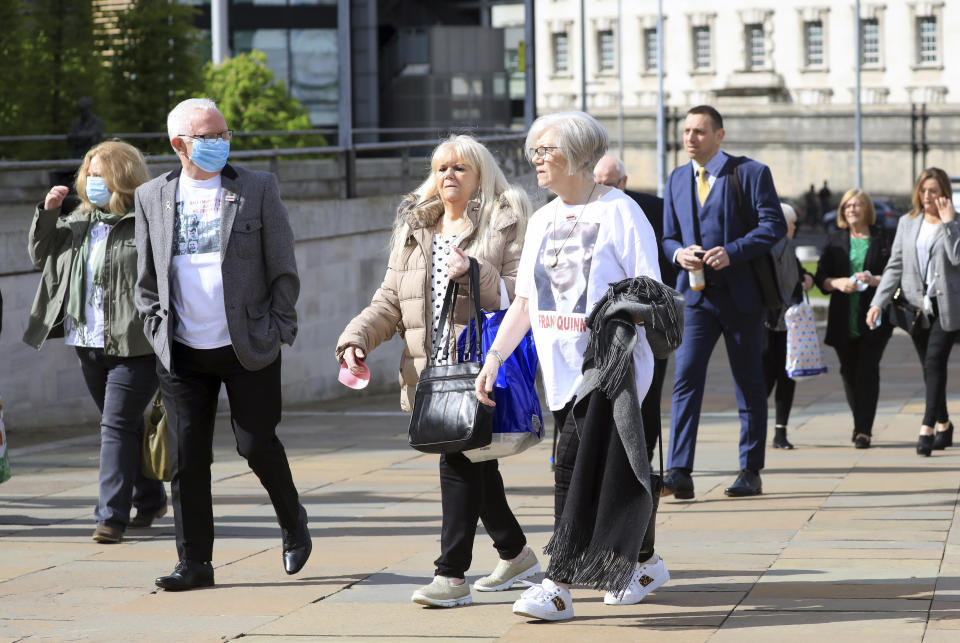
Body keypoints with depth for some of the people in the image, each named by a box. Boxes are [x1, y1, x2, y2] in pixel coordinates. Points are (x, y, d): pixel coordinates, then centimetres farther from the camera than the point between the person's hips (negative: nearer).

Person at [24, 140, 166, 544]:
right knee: (126, 424, 17)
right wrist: (47, 212, 3)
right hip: (88, 343, 7)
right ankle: (150, 500, 32)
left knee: (117, 426, -10)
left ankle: (112, 516, -8)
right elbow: (40, 255, 19)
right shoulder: (77, 217, 12)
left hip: (135, 344, -7)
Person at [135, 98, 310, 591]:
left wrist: (279, 331, -3)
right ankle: (194, 563, 9)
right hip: (182, 353, 2)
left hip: (249, 348, -2)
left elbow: (283, 269, 2)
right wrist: (158, 331, 3)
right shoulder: (152, 197, 7)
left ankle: (293, 523, 26)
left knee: (256, 444, -2)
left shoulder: (258, 189, 1)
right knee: (187, 458, 1)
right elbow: (146, 278, 13)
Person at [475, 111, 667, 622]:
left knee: (575, 466, -15)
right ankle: (645, 562, 29)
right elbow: (524, 301, 17)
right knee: (612, 470, 11)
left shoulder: (619, 212, -6)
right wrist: (494, 357, 7)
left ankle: (558, 585, -17)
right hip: (561, 367, 7)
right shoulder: (543, 221, 14)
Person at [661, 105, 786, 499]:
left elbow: (774, 225, -9)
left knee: (749, 385, 6)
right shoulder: (677, 179, 13)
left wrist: (732, 252, -21)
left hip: (741, 295, -3)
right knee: (686, 378, -11)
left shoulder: (750, 172, -3)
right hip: (697, 295, 3)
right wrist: (679, 253, -6)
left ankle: (751, 472, 15)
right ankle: (680, 473, -16)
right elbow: (669, 236, 18)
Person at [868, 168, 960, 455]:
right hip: (918, 306, 4)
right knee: (931, 368, 7)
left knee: (934, 362, -14)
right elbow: (895, 266, 12)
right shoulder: (907, 223, 12)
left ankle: (927, 429, -17)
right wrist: (878, 302, 3)